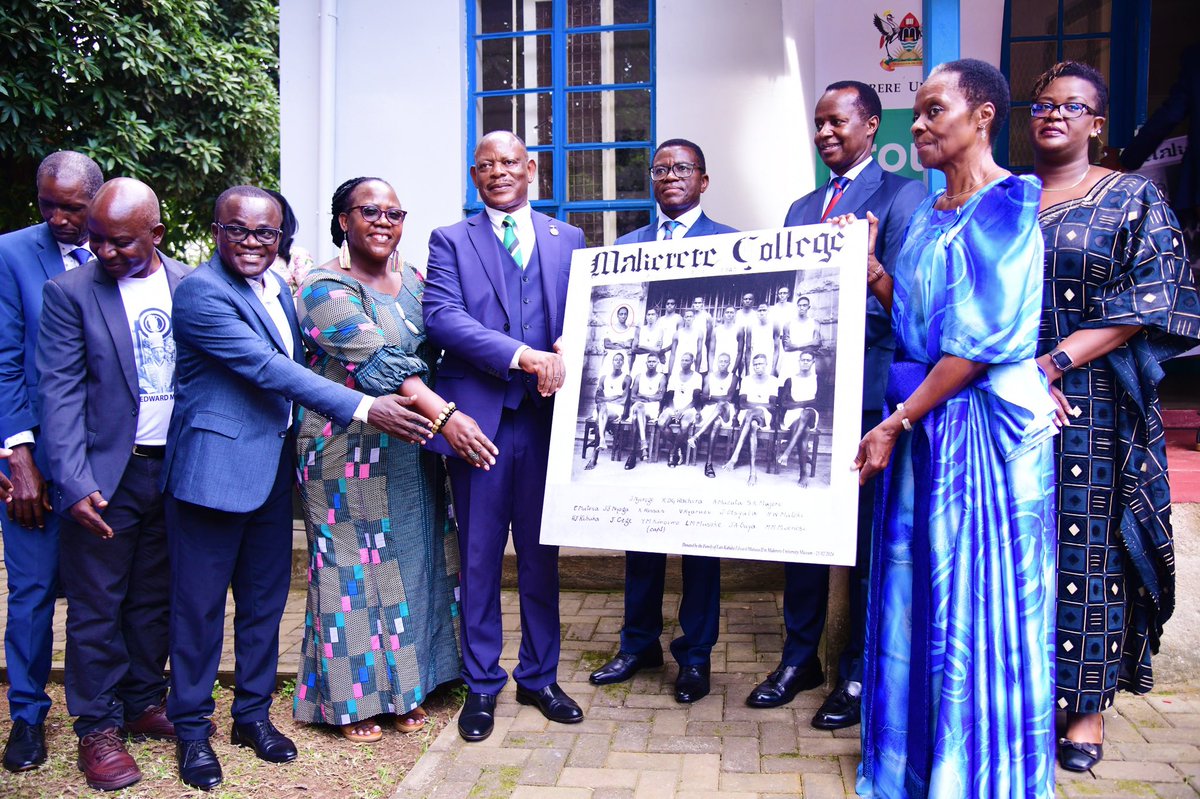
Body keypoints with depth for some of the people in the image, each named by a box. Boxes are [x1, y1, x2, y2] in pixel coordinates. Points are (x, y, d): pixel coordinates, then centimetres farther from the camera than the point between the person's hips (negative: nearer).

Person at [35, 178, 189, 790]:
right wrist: (74, 484, -16)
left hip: (175, 470, 3)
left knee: (155, 598, 14)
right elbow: (60, 393, -8)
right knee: (96, 605, 6)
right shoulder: (70, 292, -4)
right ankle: (98, 726, 20)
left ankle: (144, 702, 31)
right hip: (105, 476, -3)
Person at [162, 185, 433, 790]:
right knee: (200, 604, 7)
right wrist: (365, 408, -27)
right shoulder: (201, 291, -16)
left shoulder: (277, 286, 10)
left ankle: (253, 714, 32)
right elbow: (268, 369, -24)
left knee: (265, 599, 15)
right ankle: (191, 728, 24)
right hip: (214, 467, -7)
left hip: (273, 468, 7)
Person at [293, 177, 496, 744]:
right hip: (349, 452, -6)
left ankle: (404, 684, 28)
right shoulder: (327, 289, -11)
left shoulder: (413, 281, 11)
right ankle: (351, 699, 20)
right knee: (355, 564, 3)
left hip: (413, 452, 7)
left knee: (414, 558, 12)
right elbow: (377, 361, -24)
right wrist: (444, 414, -34)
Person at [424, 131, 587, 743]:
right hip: (478, 416, -2)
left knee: (541, 555, 11)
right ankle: (481, 685, 22)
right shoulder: (450, 241, 6)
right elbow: (442, 317, -9)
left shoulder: (568, 240, 13)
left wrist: (564, 349, -16)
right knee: (479, 558, 6)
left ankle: (539, 677, 27)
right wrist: (523, 355, -20)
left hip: (546, 417, 2)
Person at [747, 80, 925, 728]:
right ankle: (800, 656, 26)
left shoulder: (901, 196, -1)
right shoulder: (802, 208, 20)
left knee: (865, 534, 3)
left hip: (865, 389, -6)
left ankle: (859, 673, 17)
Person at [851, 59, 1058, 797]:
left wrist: (895, 424, -18)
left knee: (976, 595, 2)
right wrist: (869, 265, 4)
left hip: (984, 423, -8)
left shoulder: (1006, 205, -11)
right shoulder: (927, 214, 14)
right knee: (921, 587, 13)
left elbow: (980, 340, -18)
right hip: (927, 421, 8)